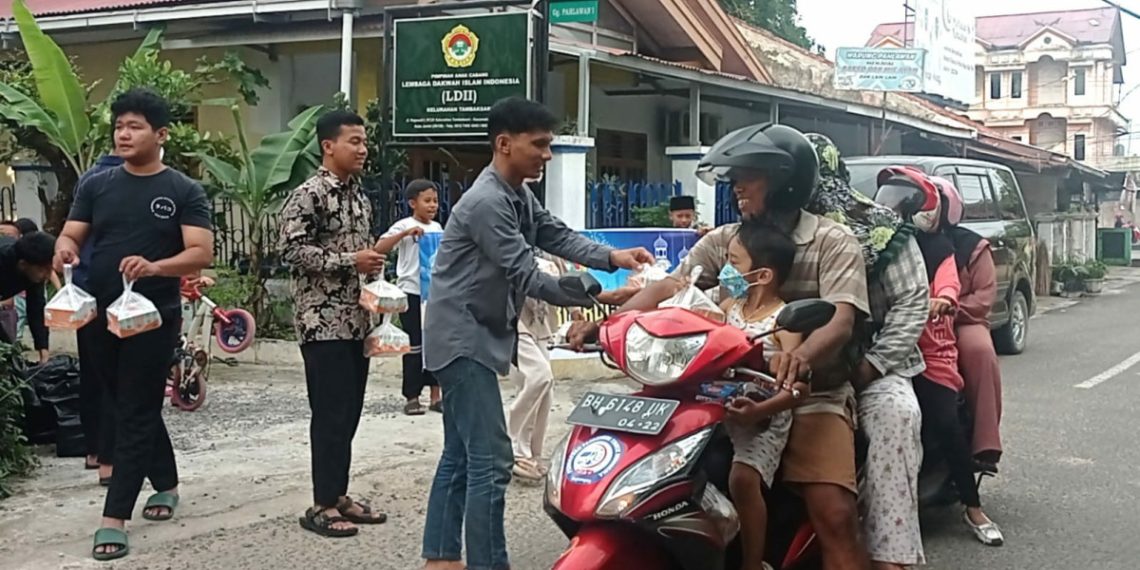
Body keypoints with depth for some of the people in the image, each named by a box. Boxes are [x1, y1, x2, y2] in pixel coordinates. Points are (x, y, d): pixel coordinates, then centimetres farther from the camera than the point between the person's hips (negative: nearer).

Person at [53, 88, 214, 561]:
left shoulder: (184, 192, -4)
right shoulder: (96, 185, 7)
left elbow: (201, 254, -11)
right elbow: (70, 235, 6)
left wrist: (154, 266, -30)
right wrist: (64, 248, -20)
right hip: (101, 315, 5)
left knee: (134, 415, -3)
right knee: (136, 407, 17)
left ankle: (114, 518, -4)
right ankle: (167, 485, 35)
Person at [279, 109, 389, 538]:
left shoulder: (360, 196, 15)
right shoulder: (308, 195, -11)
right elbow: (292, 250, -18)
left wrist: (374, 262, 6)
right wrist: (350, 261, -19)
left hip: (356, 320, 8)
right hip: (323, 321, -8)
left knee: (349, 413, 11)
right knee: (330, 414, -6)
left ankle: (339, 495, 20)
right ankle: (322, 506, 2)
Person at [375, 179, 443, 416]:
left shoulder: (437, 228, 11)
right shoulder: (404, 226, -7)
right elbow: (379, 248, -20)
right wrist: (406, 233, -29)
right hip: (412, 292, -5)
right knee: (415, 345, 0)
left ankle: (435, 395, 15)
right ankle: (412, 398, 8)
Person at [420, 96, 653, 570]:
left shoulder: (519, 195, 12)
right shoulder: (487, 202, -21)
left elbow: (558, 236, 5)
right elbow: (526, 276, -25)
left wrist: (613, 257, -12)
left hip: (476, 337, 11)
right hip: (463, 339, -11)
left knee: (460, 455, 13)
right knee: (490, 461, -12)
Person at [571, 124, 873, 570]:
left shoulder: (833, 242, -2)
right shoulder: (722, 241, 11)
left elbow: (841, 320, -17)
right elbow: (667, 289, 2)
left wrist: (802, 356, -40)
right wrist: (601, 325, -15)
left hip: (813, 395, -4)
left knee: (835, 515, -24)